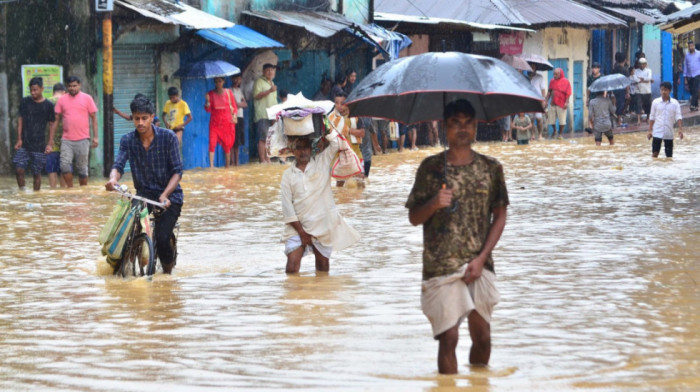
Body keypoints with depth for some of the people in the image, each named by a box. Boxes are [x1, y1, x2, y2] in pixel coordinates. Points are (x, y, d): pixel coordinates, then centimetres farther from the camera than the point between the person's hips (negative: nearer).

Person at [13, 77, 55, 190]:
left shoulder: (48, 105, -1)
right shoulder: (25, 102, 5)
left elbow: (52, 125, 3)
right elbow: (20, 120, 8)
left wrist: (50, 144, -3)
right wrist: (19, 139, 1)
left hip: (39, 146, -2)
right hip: (24, 144, 2)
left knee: (37, 173, 1)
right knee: (19, 169, -10)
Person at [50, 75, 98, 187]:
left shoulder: (87, 98, 4)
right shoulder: (61, 100, 8)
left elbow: (94, 118, 6)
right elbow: (56, 120, 10)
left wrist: (95, 137, -1)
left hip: (82, 140, -1)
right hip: (66, 140, 1)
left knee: (82, 168, 4)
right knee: (65, 165, -12)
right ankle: (70, 188, 2)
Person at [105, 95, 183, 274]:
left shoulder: (168, 137, -9)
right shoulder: (127, 140, -1)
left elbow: (177, 171, -11)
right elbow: (118, 164, -13)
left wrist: (165, 195, -26)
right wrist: (113, 179, -38)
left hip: (170, 194, -2)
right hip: (145, 192, 2)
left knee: (162, 238, -20)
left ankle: (168, 270, 10)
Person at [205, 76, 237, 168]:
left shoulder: (228, 92, 4)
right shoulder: (210, 94, 4)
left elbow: (234, 107, 7)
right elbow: (208, 109, 1)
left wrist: (234, 115, -10)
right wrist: (207, 102, -17)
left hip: (227, 122, 1)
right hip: (215, 122, 0)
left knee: (227, 145, 4)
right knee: (212, 143, -15)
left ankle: (227, 167, 17)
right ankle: (211, 166, -18)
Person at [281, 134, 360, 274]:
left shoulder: (322, 162, 9)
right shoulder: (288, 174, 7)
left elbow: (335, 143, 0)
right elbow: (287, 206, 1)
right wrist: (301, 232, -6)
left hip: (322, 225, 0)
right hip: (297, 226, 0)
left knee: (323, 269, 3)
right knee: (292, 266, -13)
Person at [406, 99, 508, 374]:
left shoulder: (491, 168, 5)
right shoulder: (430, 167, 0)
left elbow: (499, 216, 7)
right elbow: (414, 218, 4)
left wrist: (481, 258, -4)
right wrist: (434, 204, -18)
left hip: (479, 265, 2)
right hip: (441, 266, -2)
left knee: (482, 336, 5)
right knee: (448, 337, -6)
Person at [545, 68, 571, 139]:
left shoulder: (565, 81, -5)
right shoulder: (552, 81, 8)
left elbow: (568, 93, -8)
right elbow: (549, 92, 14)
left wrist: (566, 102, -15)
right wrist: (546, 100, 9)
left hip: (561, 104, -4)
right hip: (553, 103, 4)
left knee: (562, 120, 1)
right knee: (551, 119, 7)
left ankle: (560, 133, 16)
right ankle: (554, 131, 30)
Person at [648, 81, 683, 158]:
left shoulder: (675, 103, -2)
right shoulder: (655, 102, 0)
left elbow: (678, 117, -7)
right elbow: (652, 117, 6)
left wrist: (680, 129, -20)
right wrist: (650, 130, 2)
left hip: (669, 133, 0)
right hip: (657, 132, 0)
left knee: (669, 155, 5)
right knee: (655, 153, -3)